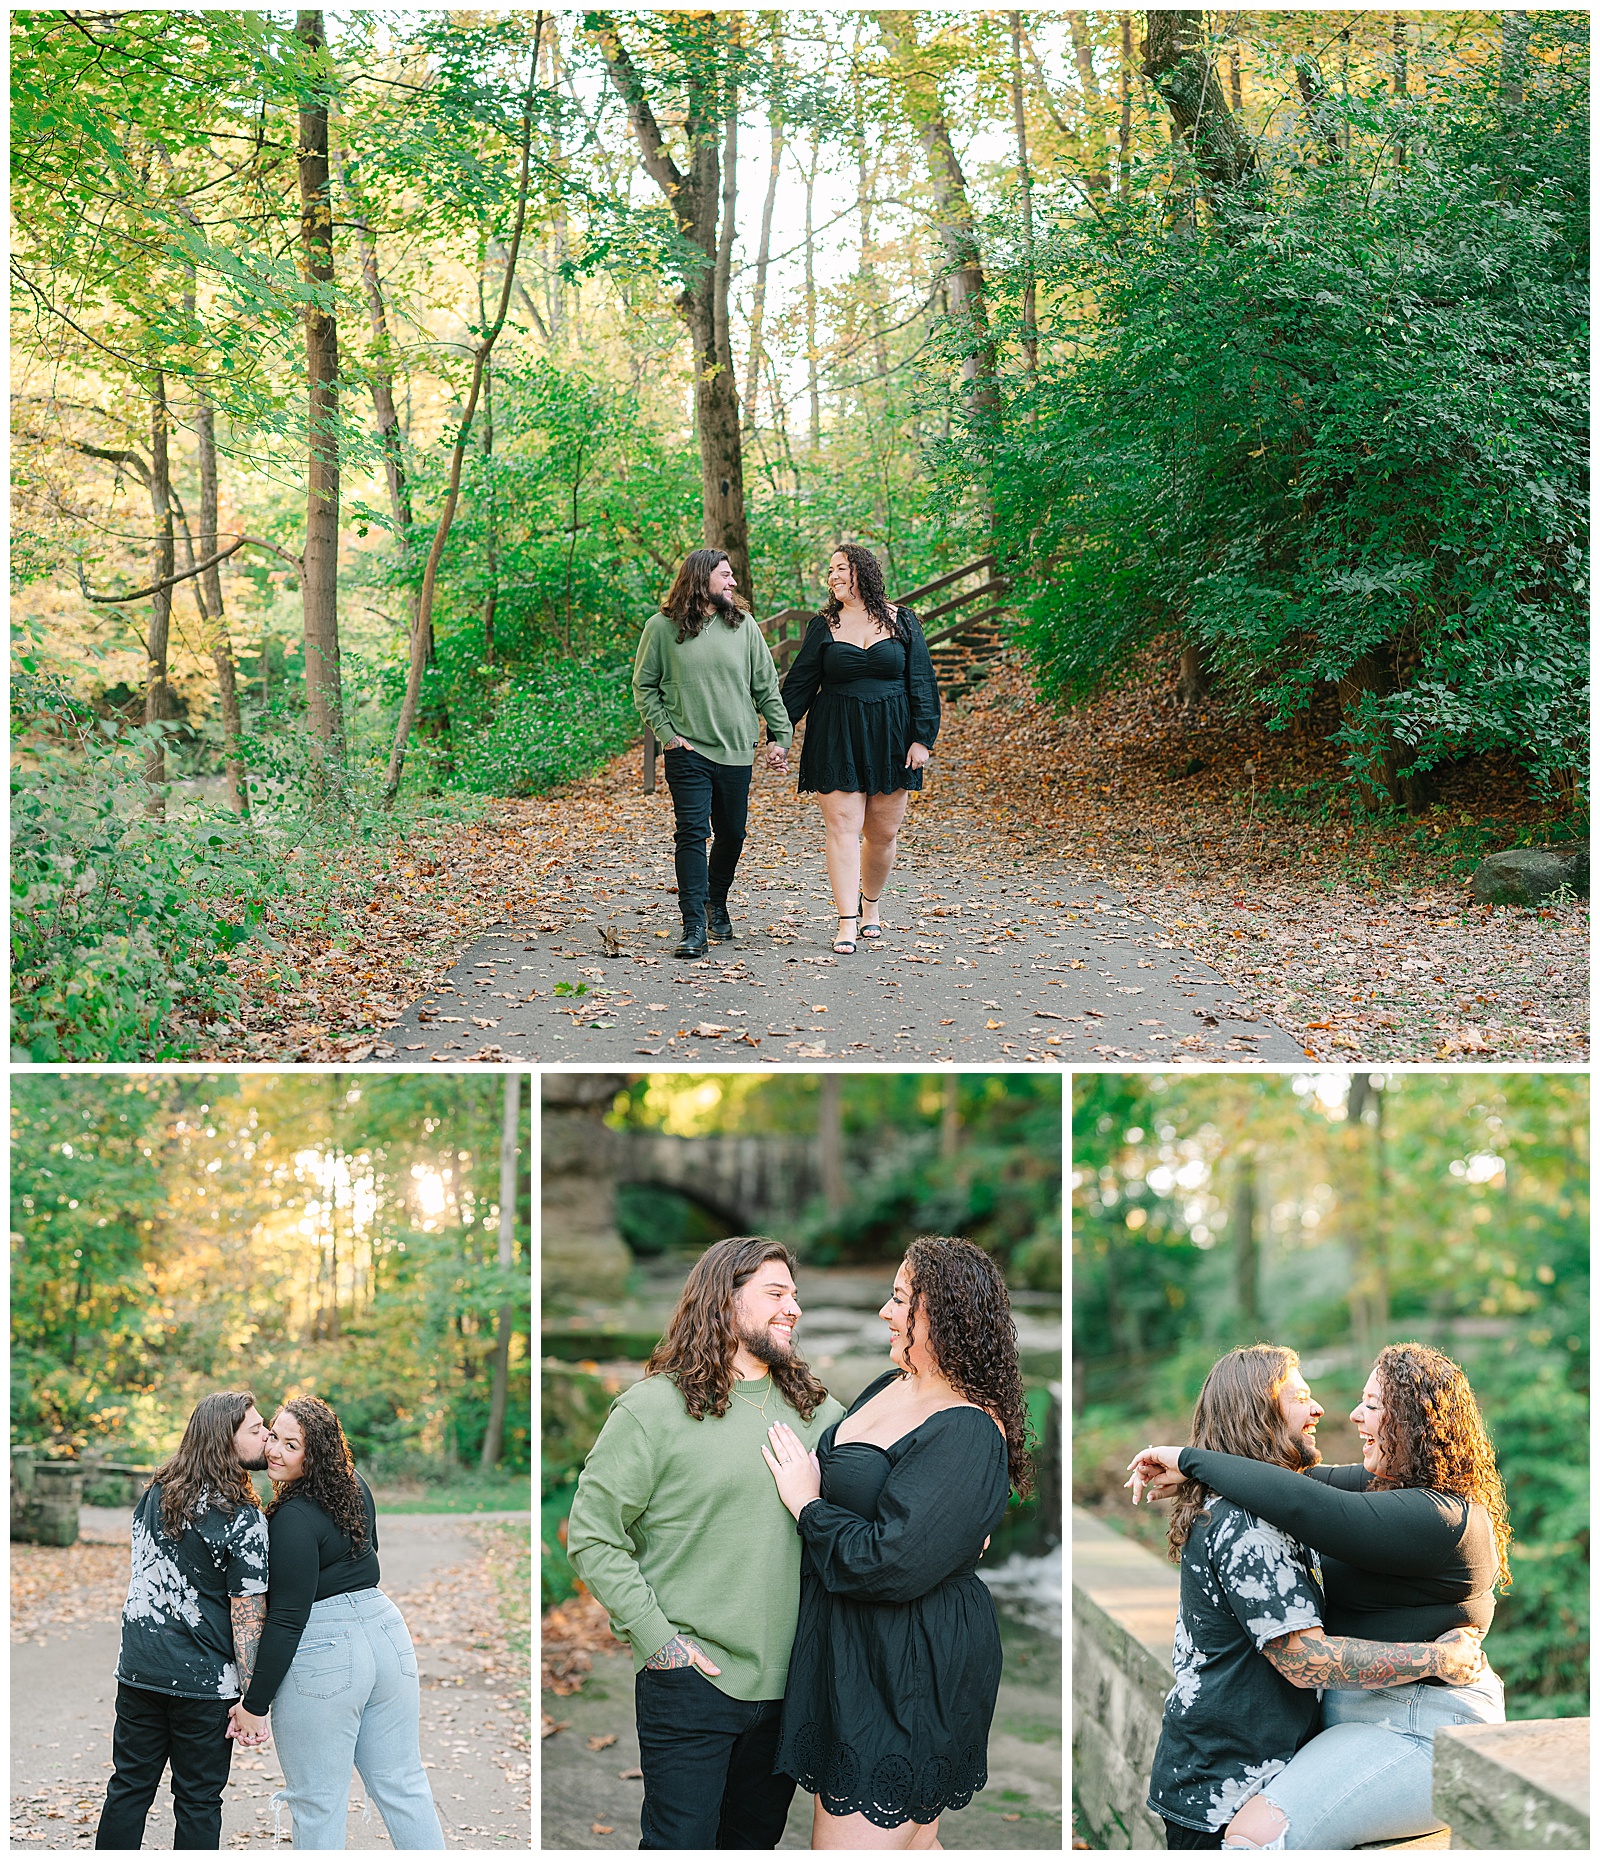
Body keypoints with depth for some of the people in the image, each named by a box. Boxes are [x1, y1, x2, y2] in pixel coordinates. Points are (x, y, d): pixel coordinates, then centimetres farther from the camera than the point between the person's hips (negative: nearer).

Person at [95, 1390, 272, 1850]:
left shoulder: (156, 1493, 3)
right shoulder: (244, 1522, -15)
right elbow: (246, 1617, -15)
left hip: (138, 1669, 5)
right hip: (204, 1682, -5)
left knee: (129, 1785, 14)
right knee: (198, 1800, 7)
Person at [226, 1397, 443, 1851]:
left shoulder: (295, 1519, -18)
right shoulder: (355, 1486, 6)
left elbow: (287, 1619, -18)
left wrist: (255, 1704, -13)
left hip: (321, 1657, -8)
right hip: (385, 1629, 8)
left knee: (316, 1801, 5)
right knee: (402, 1783, 14)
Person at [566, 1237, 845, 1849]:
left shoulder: (817, 1409, 9)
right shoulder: (654, 1408, -8)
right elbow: (590, 1536, -9)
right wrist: (656, 1639, -13)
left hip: (788, 1681, 5)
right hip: (690, 1681, -5)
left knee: (756, 1839, 16)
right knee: (680, 1843, 1)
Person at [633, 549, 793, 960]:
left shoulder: (743, 624, 5)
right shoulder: (662, 627, -2)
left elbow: (766, 686, 10)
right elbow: (644, 687, 4)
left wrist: (780, 735, 4)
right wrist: (667, 734, -5)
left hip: (737, 753, 3)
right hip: (688, 752, -3)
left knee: (732, 834, 12)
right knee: (692, 835, -11)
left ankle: (716, 904, 36)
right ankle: (694, 927, -10)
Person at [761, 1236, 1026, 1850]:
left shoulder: (966, 1433, -22)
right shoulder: (891, 1386, 8)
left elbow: (890, 1563, -27)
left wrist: (807, 1504, -14)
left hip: (905, 1674, -9)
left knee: (853, 1835, -6)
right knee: (914, 1839, 19)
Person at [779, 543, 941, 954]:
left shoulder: (902, 622, 3)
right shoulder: (823, 627, 4)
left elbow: (922, 683, 4)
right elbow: (798, 685, 6)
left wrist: (922, 737, -4)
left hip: (890, 737, 0)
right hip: (836, 740, 0)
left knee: (883, 832, 6)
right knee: (842, 828, -7)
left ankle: (871, 905, 30)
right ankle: (847, 924, -6)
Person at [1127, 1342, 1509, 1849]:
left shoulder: (1434, 1518, -21)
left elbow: (1298, 1504, -29)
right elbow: (1310, 1478, 20)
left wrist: (1190, 1459, -18)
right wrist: (1193, 1473, 5)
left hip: (1417, 1732, -11)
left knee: (1256, 1831, -28)